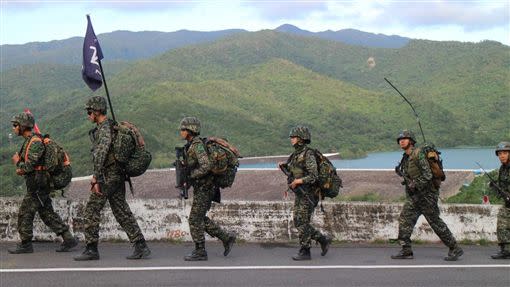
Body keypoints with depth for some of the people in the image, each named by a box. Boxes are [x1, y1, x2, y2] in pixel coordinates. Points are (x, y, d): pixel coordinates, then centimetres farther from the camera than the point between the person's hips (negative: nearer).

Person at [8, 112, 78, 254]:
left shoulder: (35, 142, -16)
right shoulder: (29, 141, 15)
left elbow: (29, 165, -20)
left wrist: (18, 162, -1)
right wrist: (21, 169, 1)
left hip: (37, 185, -10)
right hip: (37, 185, 10)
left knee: (25, 213, -3)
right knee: (47, 214, 10)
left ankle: (25, 245, 5)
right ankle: (68, 239, 10)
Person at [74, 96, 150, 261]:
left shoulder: (105, 128, -15)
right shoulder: (110, 126, 17)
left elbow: (100, 154, -25)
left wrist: (96, 179, -26)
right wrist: (96, 176, 24)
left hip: (108, 177, -10)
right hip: (118, 176, 10)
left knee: (91, 211, -3)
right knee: (122, 212, 9)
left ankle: (91, 250, 0)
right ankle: (141, 247, 7)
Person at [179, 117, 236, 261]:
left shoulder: (197, 146, -19)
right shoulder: (191, 145, 12)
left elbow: (206, 166, -30)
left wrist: (191, 177, -22)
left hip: (204, 188, -10)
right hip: (200, 187, 10)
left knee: (195, 219, -5)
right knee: (201, 219, 14)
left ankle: (200, 252, 2)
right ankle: (227, 238, 19)